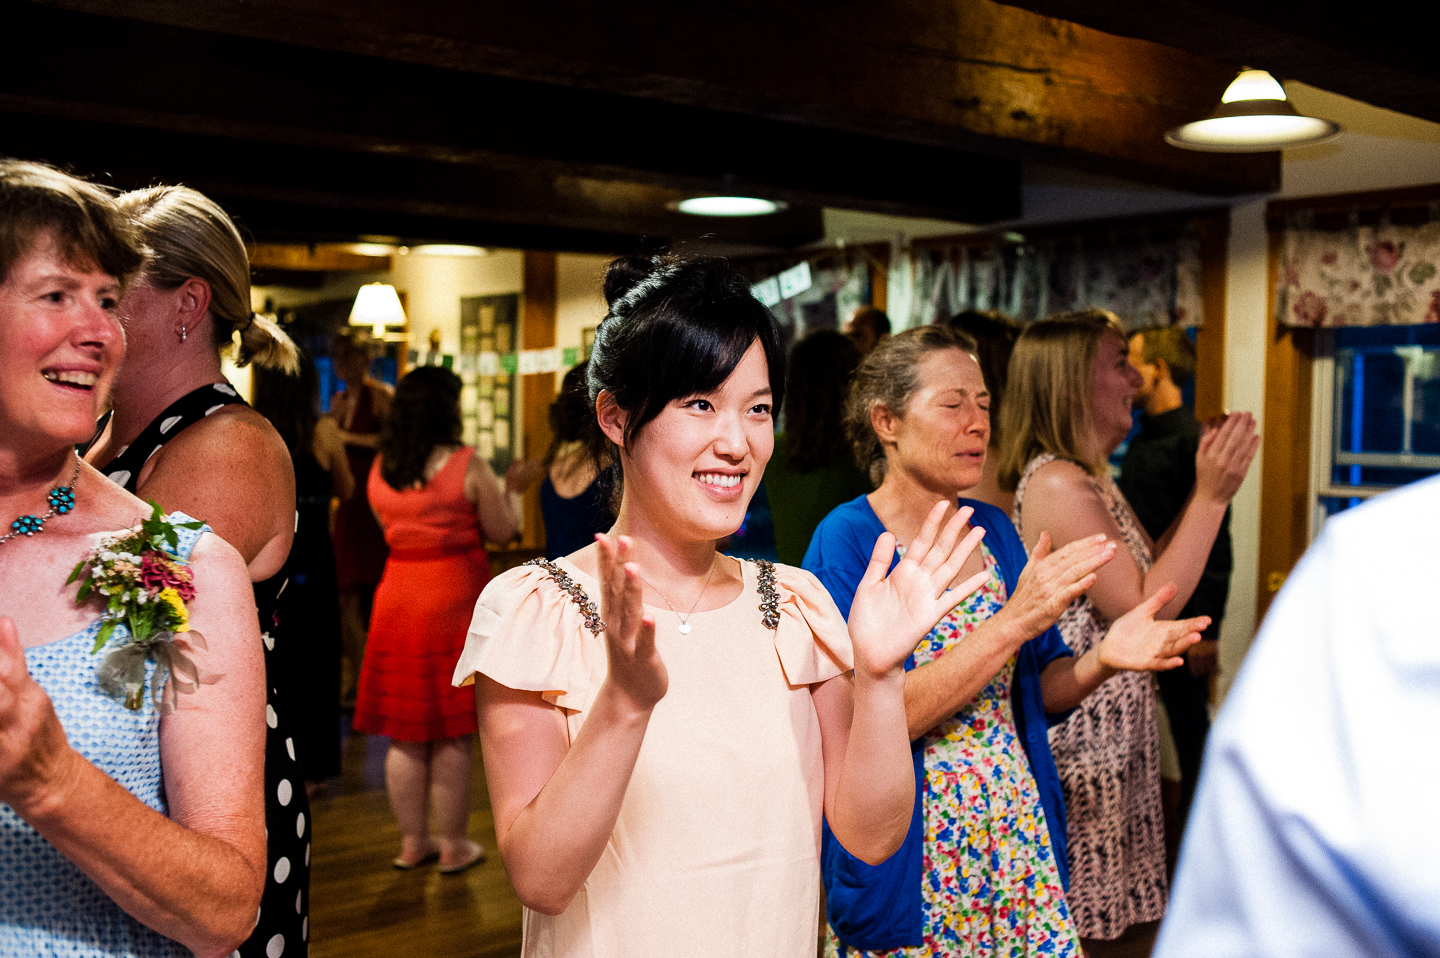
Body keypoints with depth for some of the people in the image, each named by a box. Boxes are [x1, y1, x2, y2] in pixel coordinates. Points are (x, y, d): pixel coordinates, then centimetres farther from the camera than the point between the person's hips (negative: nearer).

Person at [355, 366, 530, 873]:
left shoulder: (380, 469, 3)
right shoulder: (468, 465, -11)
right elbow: (502, 531, -4)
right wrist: (509, 488, 13)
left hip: (398, 601, 4)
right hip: (454, 602, -4)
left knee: (405, 734, 12)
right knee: (451, 736, 5)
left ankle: (412, 840, 22)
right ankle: (453, 844, 14)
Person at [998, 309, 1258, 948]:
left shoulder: (1089, 479, 13)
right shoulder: (1056, 484, -20)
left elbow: (1145, 571, 14)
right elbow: (1146, 612, -21)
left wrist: (1207, 489, 8)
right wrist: (1212, 496, -17)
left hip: (1113, 732, 10)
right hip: (1081, 735, -10)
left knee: (1090, 914, 17)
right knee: (1072, 926, 2)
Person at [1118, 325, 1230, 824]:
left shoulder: (1195, 441, -13)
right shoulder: (1140, 442, 13)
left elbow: (1215, 544, -16)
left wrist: (1207, 628, -18)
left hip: (1180, 617, -8)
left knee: (1189, 727, 4)